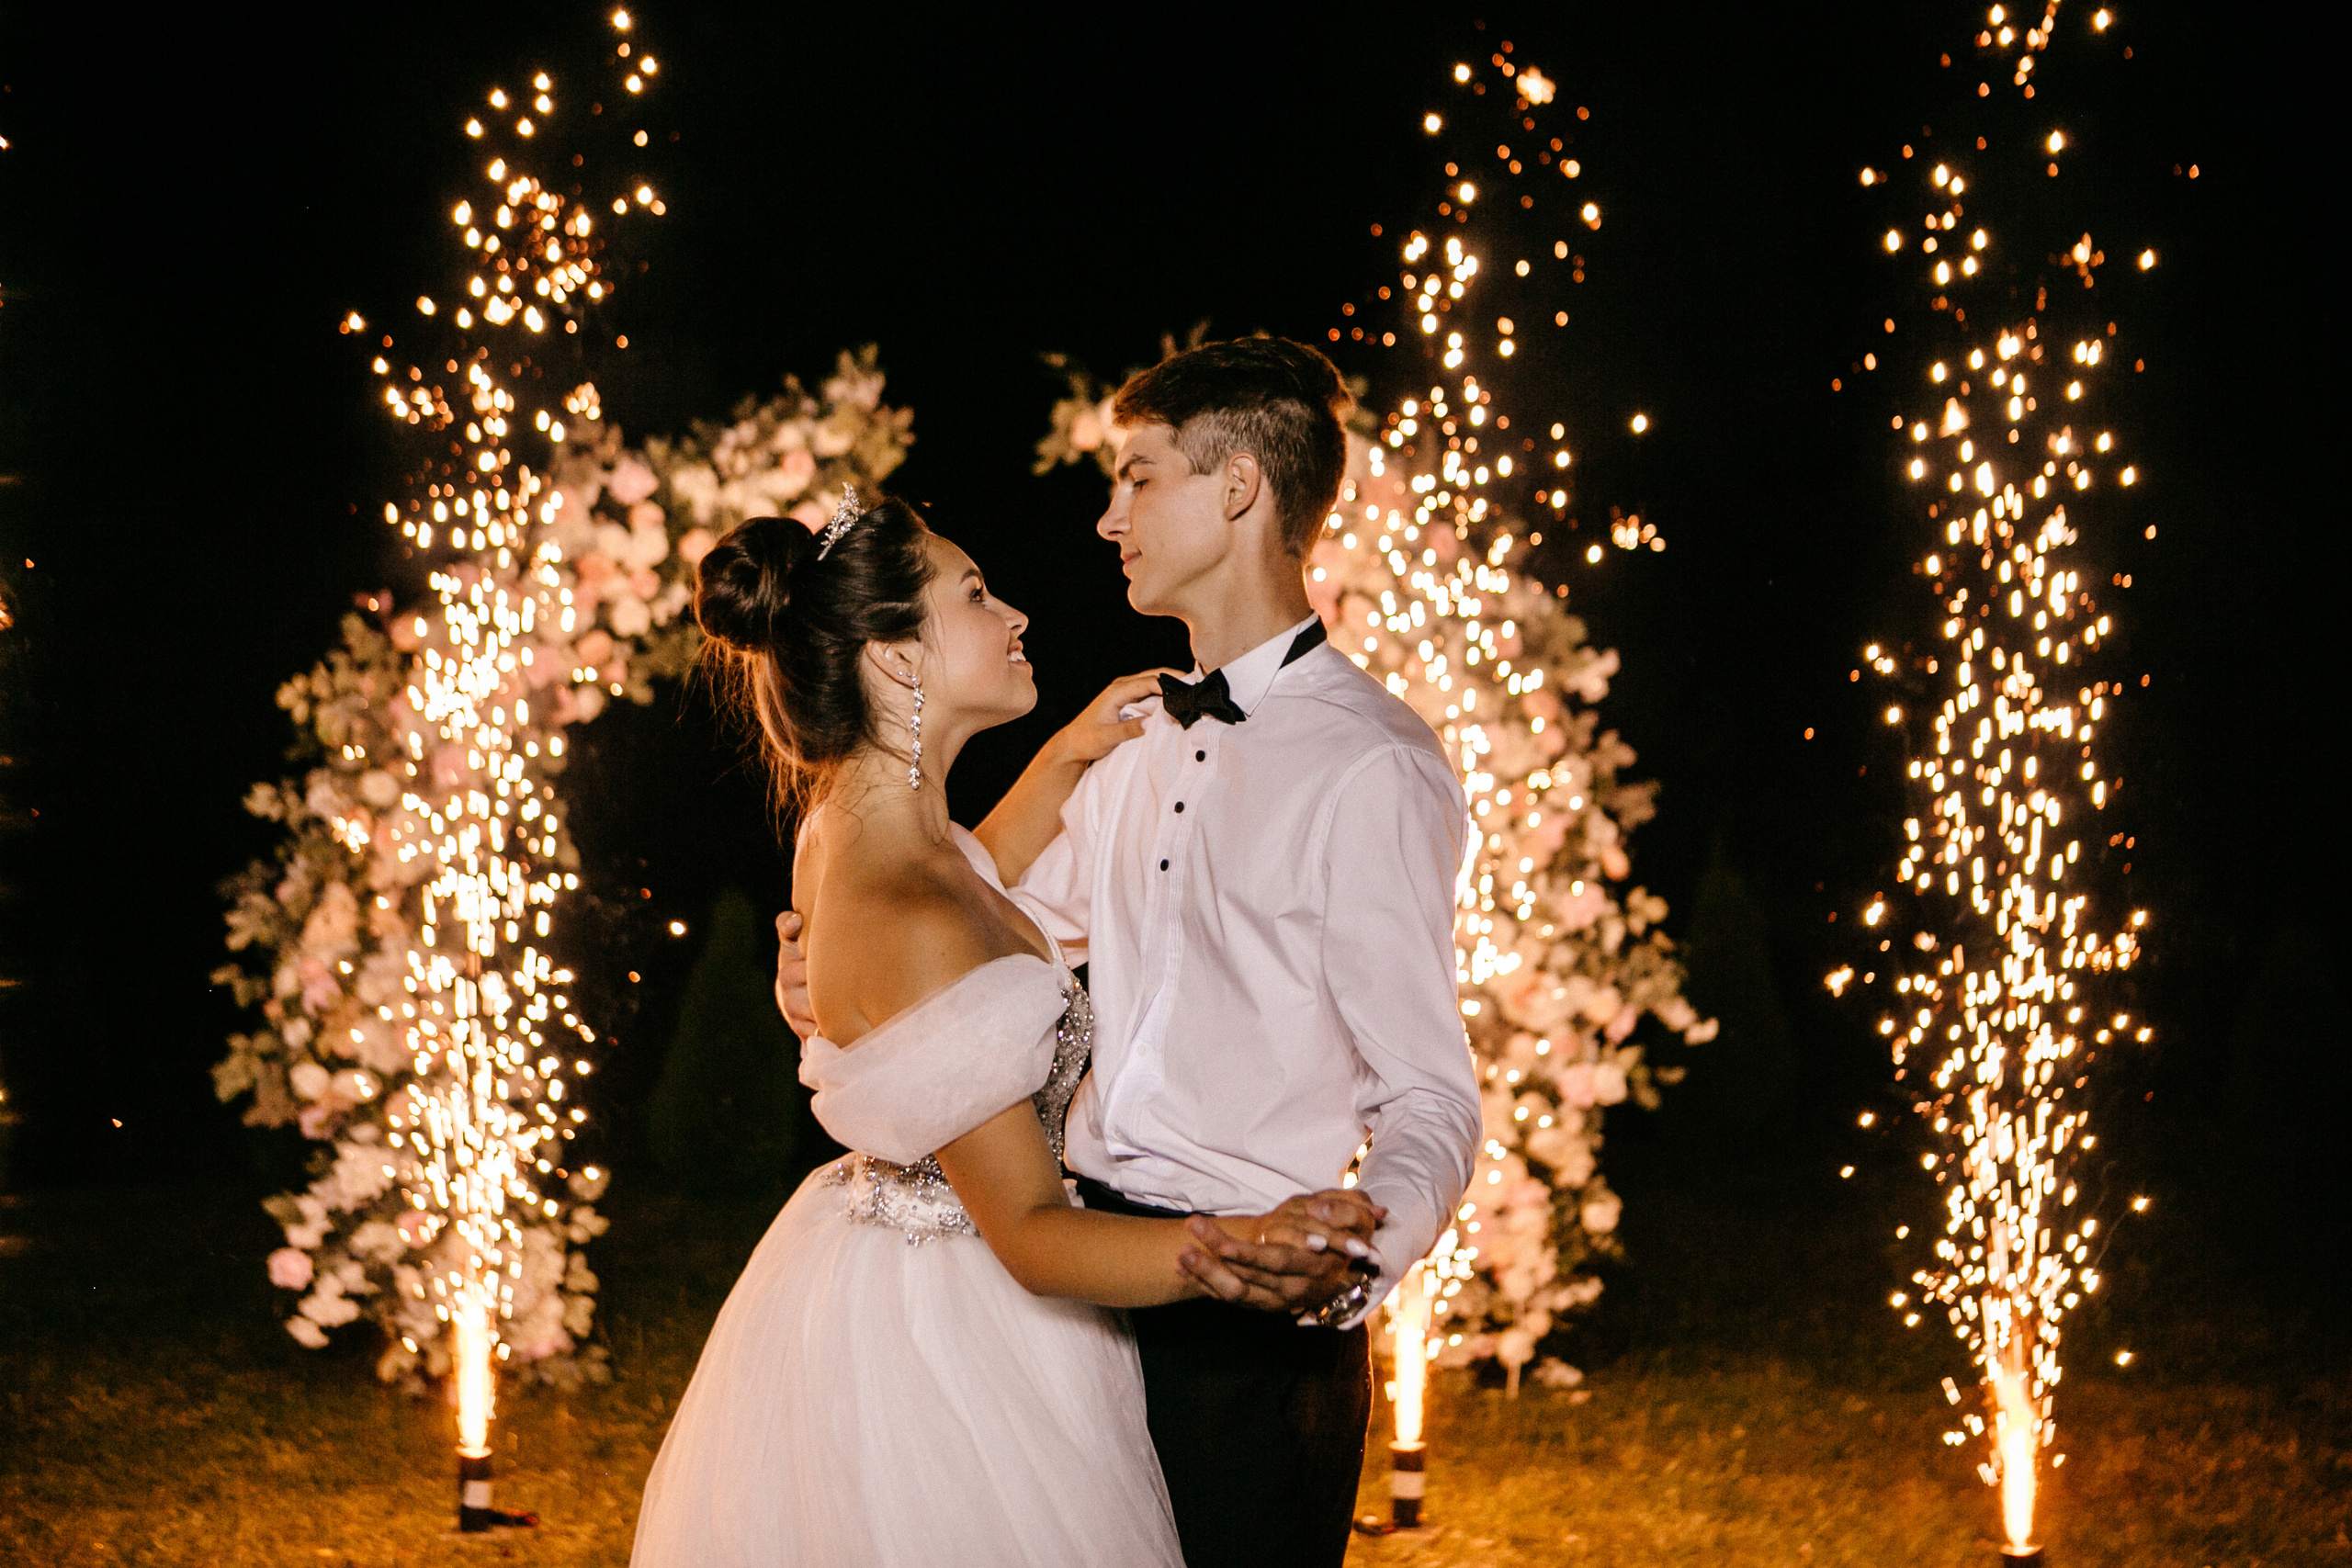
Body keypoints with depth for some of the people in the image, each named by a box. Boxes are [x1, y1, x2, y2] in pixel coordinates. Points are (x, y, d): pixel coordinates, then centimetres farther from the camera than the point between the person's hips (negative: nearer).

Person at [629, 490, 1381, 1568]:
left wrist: (1070, 757, 15)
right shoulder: (912, 927, -32)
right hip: (939, 1348, -10)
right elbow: (1029, 1232, -31)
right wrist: (1232, 1253, -47)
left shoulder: (847, 822, -3)